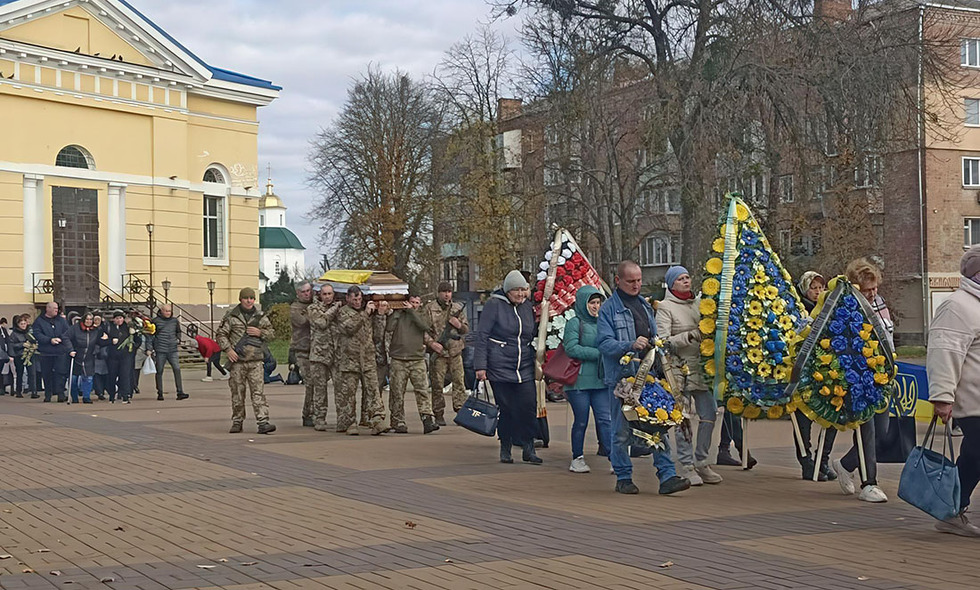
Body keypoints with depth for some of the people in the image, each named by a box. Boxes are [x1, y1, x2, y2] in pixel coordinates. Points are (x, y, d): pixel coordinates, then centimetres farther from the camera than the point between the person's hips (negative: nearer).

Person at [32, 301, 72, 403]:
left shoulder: (61, 319, 10)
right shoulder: (39, 321, 2)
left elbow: (68, 331, 3)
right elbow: (37, 334, -8)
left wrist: (60, 338, -13)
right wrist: (50, 340, -18)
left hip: (61, 350, 1)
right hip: (46, 352, -1)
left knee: (61, 372, -7)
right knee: (47, 374, 6)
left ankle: (60, 394, -6)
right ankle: (47, 395, 14)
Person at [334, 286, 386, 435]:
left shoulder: (365, 310, 17)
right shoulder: (343, 312, 3)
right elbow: (349, 328, -17)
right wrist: (365, 314, -13)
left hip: (368, 359, 3)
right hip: (349, 359, -3)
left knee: (372, 389, -7)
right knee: (348, 392, 1)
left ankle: (377, 420, -12)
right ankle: (349, 423, 6)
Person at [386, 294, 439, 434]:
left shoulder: (422, 317, 15)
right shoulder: (399, 315, 10)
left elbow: (425, 326, -8)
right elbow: (389, 328, -8)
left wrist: (411, 311, -5)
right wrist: (397, 311, -3)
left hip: (418, 360, 1)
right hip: (398, 360, -1)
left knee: (423, 390, -10)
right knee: (397, 393, 0)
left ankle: (428, 421, -15)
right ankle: (398, 423, 6)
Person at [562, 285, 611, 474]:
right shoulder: (575, 323, -3)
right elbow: (571, 348, -13)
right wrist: (598, 353, -13)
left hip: (600, 380, 4)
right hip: (579, 381, -4)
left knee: (605, 419, -2)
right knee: (581, 421, 3)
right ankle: (577, 459, 16)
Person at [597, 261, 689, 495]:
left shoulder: (645, 305, 18)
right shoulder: (608, 309, -4)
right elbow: (604, 343, -13)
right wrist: (631, 345, -25)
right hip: (621, 377, -5)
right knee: (622, 430, 2)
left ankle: (667, 476, 1)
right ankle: (624, 478, 14)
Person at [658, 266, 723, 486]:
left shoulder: (699, 303, 14)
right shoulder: (665, 307, -2)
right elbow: (663, 341, -11)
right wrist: (689, 336, -19)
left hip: (702, 367, 5)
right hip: (679, 368, -5)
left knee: (709, 414, 3)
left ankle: (701, 462, 16)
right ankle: (687, 466, 7)